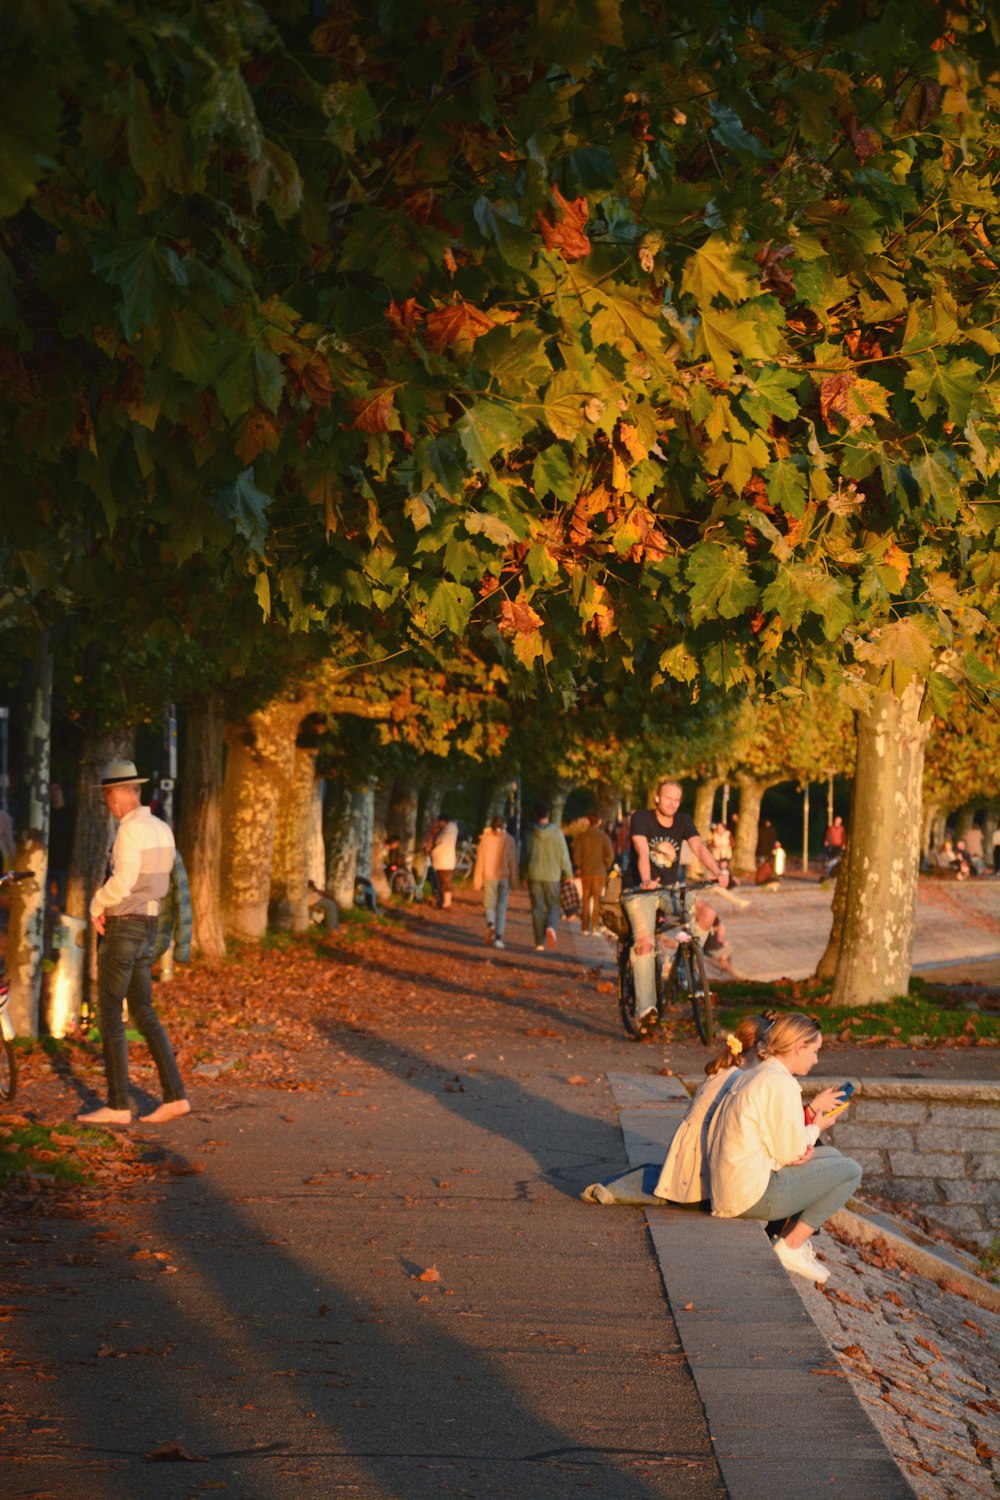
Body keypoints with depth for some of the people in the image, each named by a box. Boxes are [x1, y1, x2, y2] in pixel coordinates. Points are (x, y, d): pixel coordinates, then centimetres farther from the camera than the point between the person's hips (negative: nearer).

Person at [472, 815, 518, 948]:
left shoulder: (485, 839, -5)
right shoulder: (509, 840, -3)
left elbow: (480, 861, -2)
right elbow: (513, 861, -2)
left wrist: (477, 881, 5)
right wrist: (514, 882, 5)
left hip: (489, 877, 0)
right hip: (504, 877, 1)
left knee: (489, 905, 11)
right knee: (502, 907, 7)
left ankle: (491, 925, -18)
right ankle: (498, 937, 1)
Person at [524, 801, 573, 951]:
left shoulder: (530, 832, -3)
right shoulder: (556, 832, -5)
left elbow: (525, 855, 0)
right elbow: (563, 855, -2)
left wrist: (524, 876, 10)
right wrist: (568, 875, 9)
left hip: (534, 875, 1)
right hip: (552, 875, -1)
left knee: (537, 908, 6)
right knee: (553, 905, 11)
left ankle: (540, 942, 2)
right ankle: (550, 927, -20)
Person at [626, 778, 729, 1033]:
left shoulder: (684, 821, 3)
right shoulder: (641, 819, -9)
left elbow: (699, 847, -12)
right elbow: (642, 851, -25)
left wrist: (718, 872, -30)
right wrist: (647, 880, -43)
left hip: (671, 890, 4)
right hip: (642, 892, -4)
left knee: (708, 913, -22)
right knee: (644, 941, -24)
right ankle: (646, 1008, -25)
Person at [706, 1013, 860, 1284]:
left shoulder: (754, 1076, 15)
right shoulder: (782, 1083, -16)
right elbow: (789, 1152, -14)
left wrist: (812, 1109, 4)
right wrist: (816, 1127, 4)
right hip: (751, 1195, -10)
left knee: (833, 1157, 21)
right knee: (849, 1171, -3)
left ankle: (789, 1234, 15)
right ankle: (792, 1247, -1)